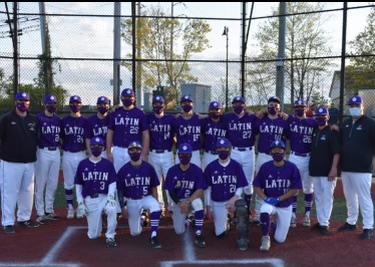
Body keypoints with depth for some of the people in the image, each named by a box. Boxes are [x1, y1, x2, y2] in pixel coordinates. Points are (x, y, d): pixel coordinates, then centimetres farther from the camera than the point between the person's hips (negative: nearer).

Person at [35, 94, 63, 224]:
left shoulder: (58, 119, 11)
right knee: (40, 183, -1)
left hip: (56, 152, 6)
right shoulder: (38, 118, -6)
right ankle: (40, 214, 7)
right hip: (43, 152, -6)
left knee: (53, 184, 11)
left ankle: (49, 211, 23)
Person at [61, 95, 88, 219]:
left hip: (81, 154, -1)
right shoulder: (64, 121, 5)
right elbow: (61, 138, 9)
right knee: (68, 182, 5)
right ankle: (70, 208, 15)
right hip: (67, 155, 1)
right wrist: (65, 148, -2)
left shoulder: (85, 121, 4)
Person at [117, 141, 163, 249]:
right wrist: (123, 208, -4)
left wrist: (155, 204, -8)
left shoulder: (149, 167, -8)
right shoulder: (123, 170, -8)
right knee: (135, 232, 5)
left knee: (155, 207, -36)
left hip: (147, 198, -1)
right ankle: (138, 219, 40)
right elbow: (120, 190, 0)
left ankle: (153, 237, -28)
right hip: (131, 201, 1)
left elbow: (154, 188, -1)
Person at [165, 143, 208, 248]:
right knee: (179, 231, -8)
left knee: (198, 202, -38)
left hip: (193, 199, -2)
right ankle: (183, 218, 30)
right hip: (178, 201, 2)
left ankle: (199, 235, -27)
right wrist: (180, 205, -19)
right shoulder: (172, 171, -10)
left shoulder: (197, 170, -13)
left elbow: (200, 191, -18)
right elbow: (171, 191, -5)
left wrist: (188, 202, -30)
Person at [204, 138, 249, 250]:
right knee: (220, 233, 2)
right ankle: (225, 221, 37)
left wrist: (233, 200, -21)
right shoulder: (210, 167, -4)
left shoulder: (236, 166, -5)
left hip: (233, 199, -1)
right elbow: (207, 189, 2)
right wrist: (208, 207, -2)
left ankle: (242, 238, -17)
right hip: (217, 203, 1)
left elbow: (241, 187, -4)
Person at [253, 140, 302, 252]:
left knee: (280, 239, 3)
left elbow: (295, 190, -10)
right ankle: (265, 238, -15)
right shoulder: (265, 167, -7)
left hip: (285, 206, 0)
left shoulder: (292, 167, -11)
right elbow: (257, 186, 0)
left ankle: (274, 226, 38)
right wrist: (265, 198, -18)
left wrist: (278, 199, -19)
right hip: (269, 203, 0)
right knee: (264, 212, -38)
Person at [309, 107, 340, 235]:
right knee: (318, 197, 12)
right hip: (315, 170, 7)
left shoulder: (332, 132, -9)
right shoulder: (314, 131, 10)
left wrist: (334, 168, -21)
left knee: (327, 197, -4)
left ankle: (325, 223, -1)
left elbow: (336, 152, -15)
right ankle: (320, 221, 20)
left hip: (327, 171, -7)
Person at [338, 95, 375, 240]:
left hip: (362, 169, -7)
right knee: (350, 197, 15)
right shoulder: (346, 123, 14)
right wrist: (339, 163, 15)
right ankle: (351, 222, 27)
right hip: (345, 168, 7)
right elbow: (340, 143, 22)